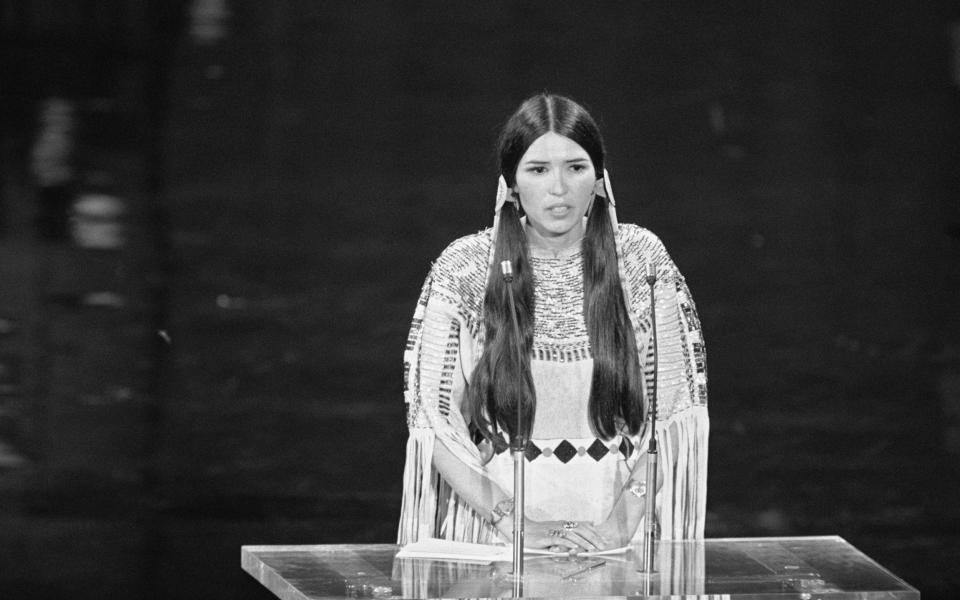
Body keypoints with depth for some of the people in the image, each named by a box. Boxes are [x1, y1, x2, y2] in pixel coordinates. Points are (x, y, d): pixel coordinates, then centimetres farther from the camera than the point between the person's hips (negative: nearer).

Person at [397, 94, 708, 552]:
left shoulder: (639, 258, 4)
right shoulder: (464, 268, 1)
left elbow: (676, 411, 4)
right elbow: (433, 419, -1)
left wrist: (622, 520, -10)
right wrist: (515, 524, -12)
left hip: (612, 530, 1)